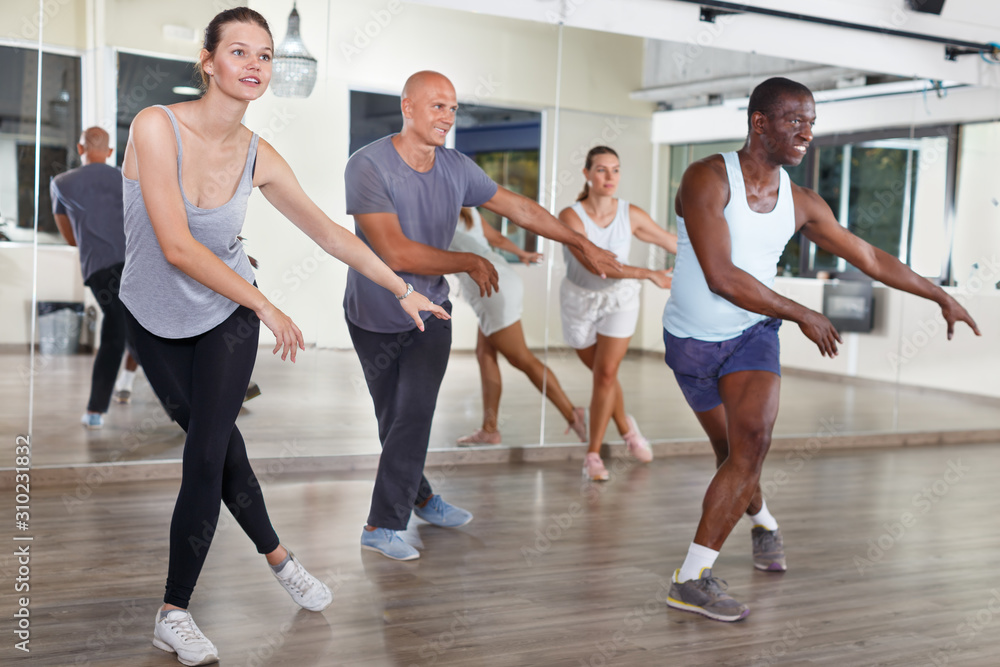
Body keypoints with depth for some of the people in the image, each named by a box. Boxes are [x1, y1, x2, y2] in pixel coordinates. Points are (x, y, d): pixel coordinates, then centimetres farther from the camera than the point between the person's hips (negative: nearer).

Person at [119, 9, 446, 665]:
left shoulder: (259, 158, -12)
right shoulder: (156, 126, -23)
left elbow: (330, 232, 0)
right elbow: (176, 247, -27)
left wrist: (404, 291, 4)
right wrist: (265, 305, -23)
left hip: (228, 316, 1)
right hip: (156, 318, -1)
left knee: (207, 454, -7)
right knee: (217, 440, 8)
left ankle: (174, 612, 6)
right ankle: (276, 554, 31)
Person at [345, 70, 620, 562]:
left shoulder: (456, 168, -6)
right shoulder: (368, 166, -22)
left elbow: (518, 208, 6)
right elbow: (396, 252, -28)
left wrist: (582, 244, 9)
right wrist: (470, 263, -17)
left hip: (429, 313, 3)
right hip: (375, 318, -3)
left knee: (415, 415, -8)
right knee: (393, 420, 8)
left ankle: (383, 524, 6)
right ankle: (419, 496, 25)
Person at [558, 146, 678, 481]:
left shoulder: (631, 214, -16)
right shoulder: (570, 216, -26)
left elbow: (670, 241, -1)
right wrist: (649, 274, -43)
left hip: (619, 299, 1)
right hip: (579, 301, -1)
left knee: (605, 374, -9)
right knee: (602, 374, 13)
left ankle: (593, 454, 4)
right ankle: (626, 428, 40)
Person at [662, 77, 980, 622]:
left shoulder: (801, 204, -3)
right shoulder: (707, 179, -20)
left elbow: (870, 257, 10)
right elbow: (720, 276, -27)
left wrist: (941, 296, 14)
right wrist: (802, 315, -20)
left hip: (753, 333, 3)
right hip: (692, 338, -2)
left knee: (752, 443, -18)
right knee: (730, 450, 11)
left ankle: (692, 577, -10)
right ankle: (762, 520, 43)